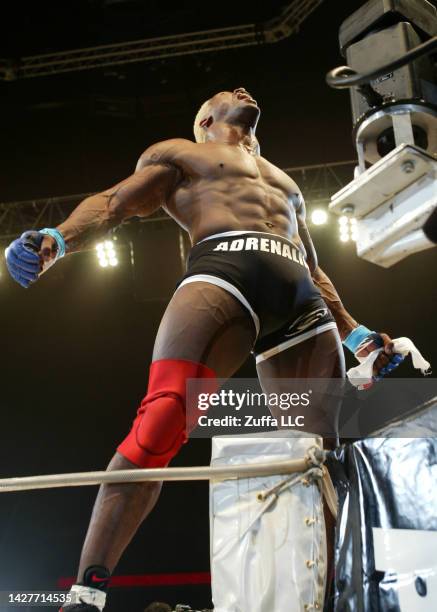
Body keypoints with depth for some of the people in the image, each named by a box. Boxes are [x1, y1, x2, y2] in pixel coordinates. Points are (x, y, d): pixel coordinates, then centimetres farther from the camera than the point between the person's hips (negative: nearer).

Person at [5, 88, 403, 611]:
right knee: (159, 423, -26)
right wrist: (58, 238, -9)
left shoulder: (285, 183, 43)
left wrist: (354, 333, 28)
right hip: (223, 267, -6)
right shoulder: (179, 153, 28)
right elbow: (113, 203, 12)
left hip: (302, 300, 6)